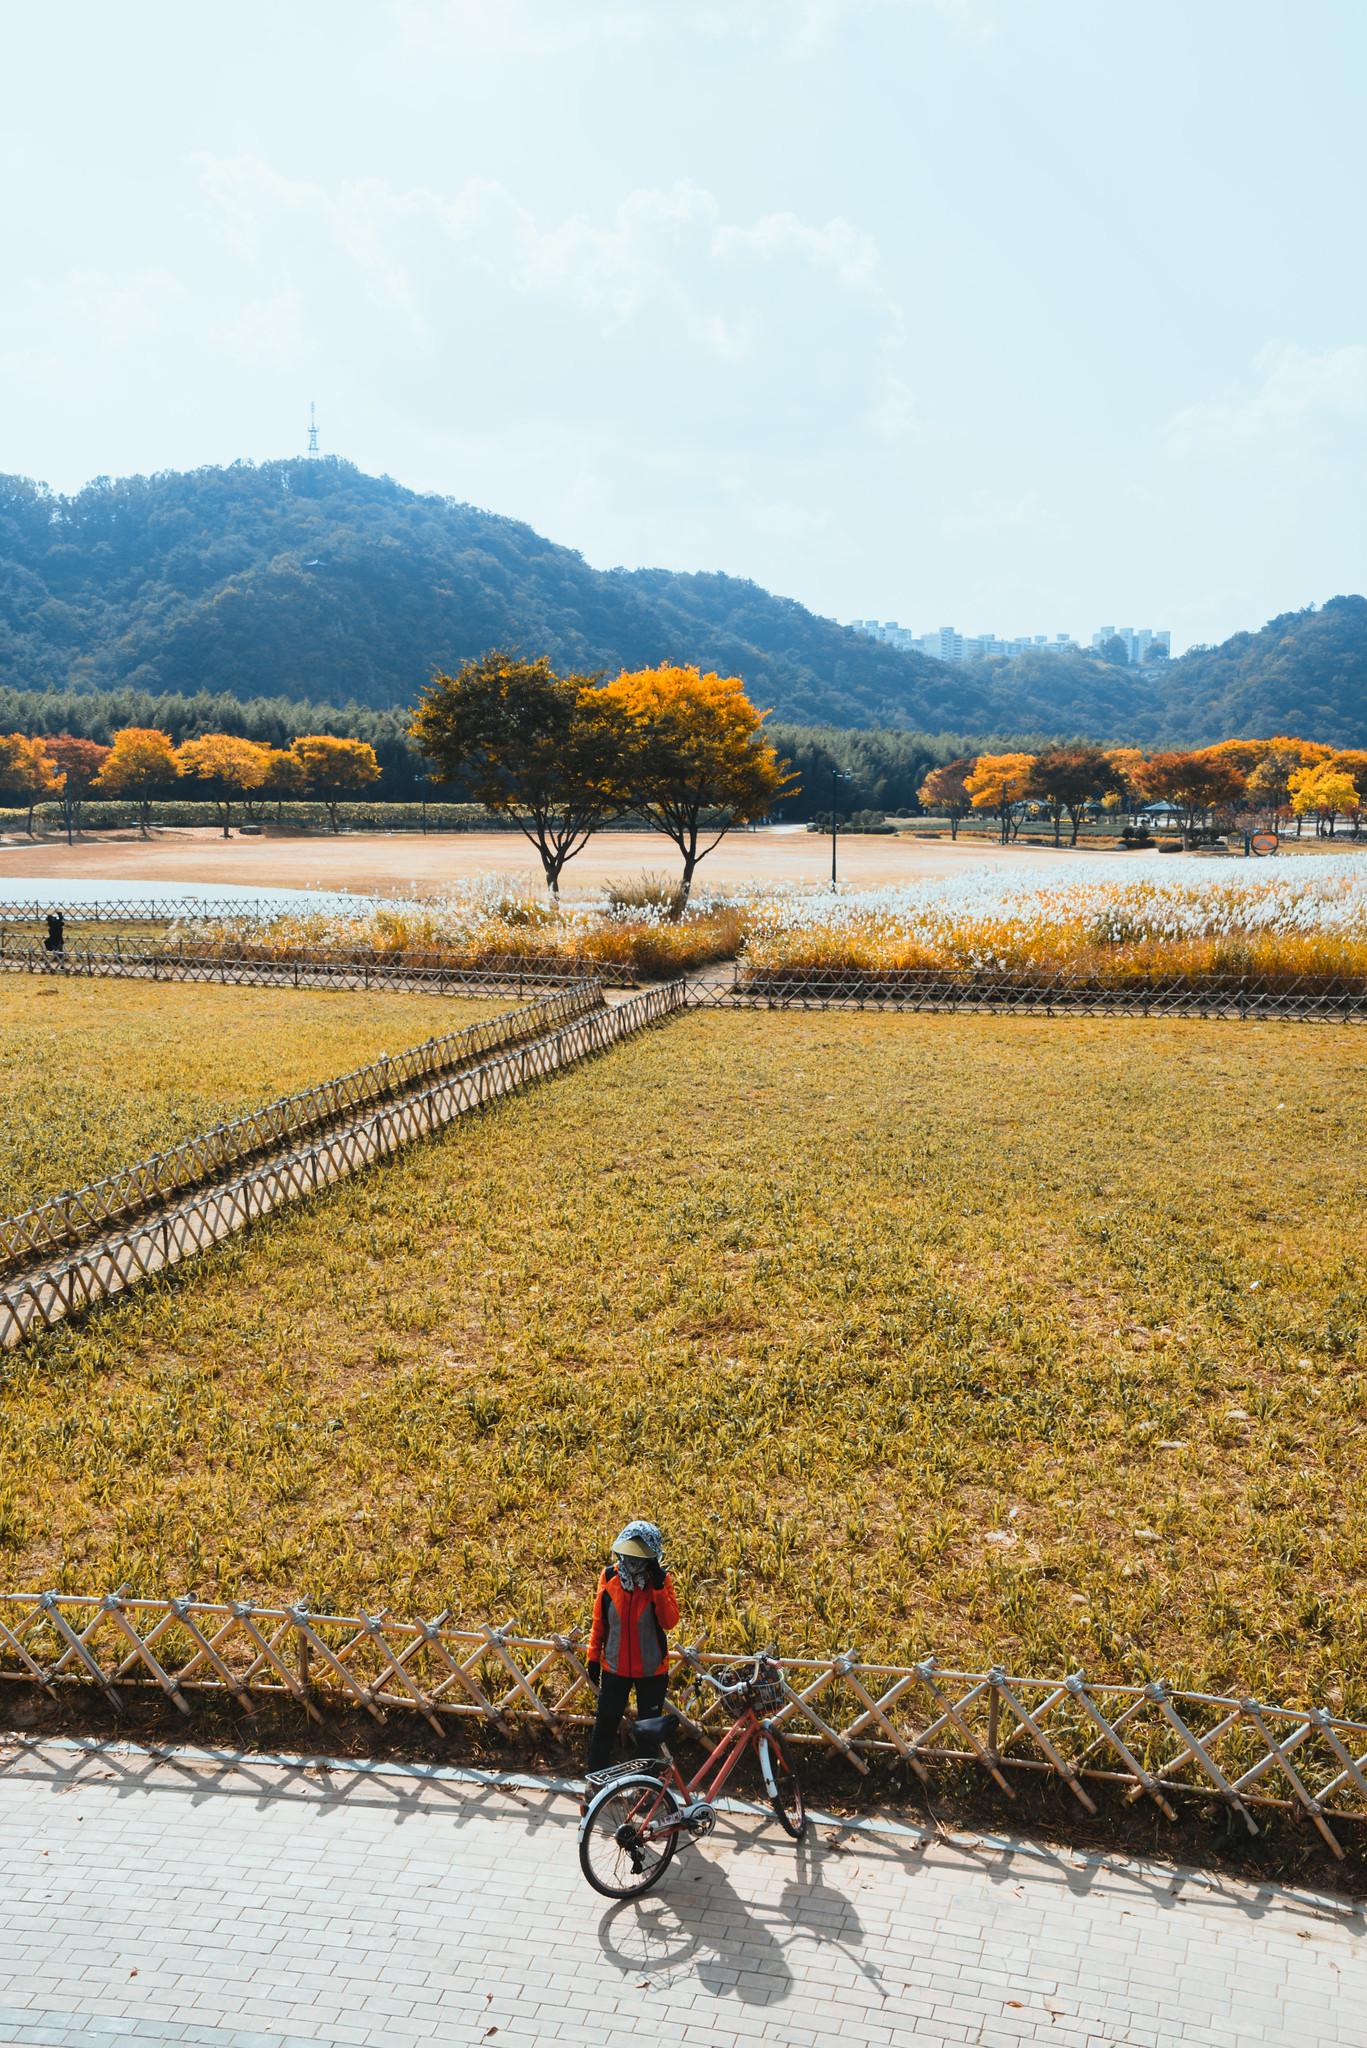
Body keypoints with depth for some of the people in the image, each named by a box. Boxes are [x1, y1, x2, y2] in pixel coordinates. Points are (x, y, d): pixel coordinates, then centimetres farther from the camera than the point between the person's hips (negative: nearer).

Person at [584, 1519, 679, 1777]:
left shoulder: (661, 1579, -12)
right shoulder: (609, 1576, -8)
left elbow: (669, 1621, -21)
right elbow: (599, 1621, 2)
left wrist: (658, 1585, -30)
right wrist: (593, 1657, 5)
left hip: (652, 1669, -1)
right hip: (614, 1666, 1)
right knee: (605, 1725, 9)